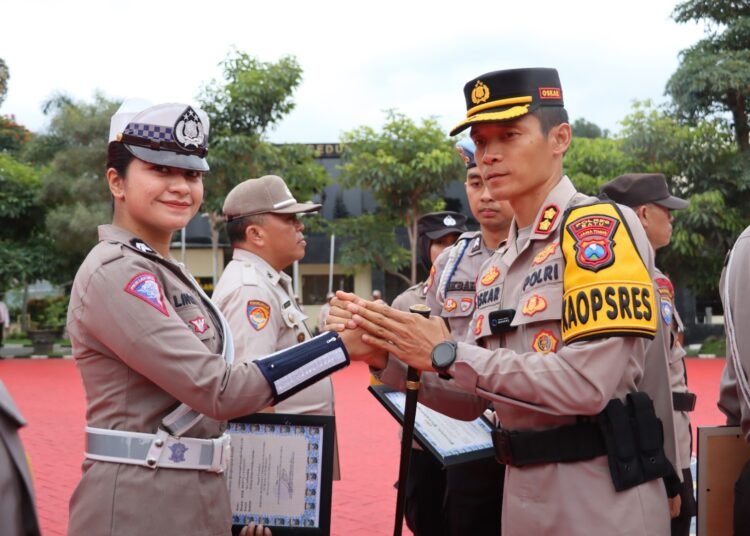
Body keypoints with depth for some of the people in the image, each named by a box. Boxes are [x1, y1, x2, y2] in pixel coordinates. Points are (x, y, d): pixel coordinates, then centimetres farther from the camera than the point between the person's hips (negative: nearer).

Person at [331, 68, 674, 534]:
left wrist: (447, 355, -19)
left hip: (601, 498, -7)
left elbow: (587, 385, -23)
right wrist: (387, 357, -2)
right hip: (522, 494, 7)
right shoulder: (495, 270, 10)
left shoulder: (601, 228, -12)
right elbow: (471, 402, 13)